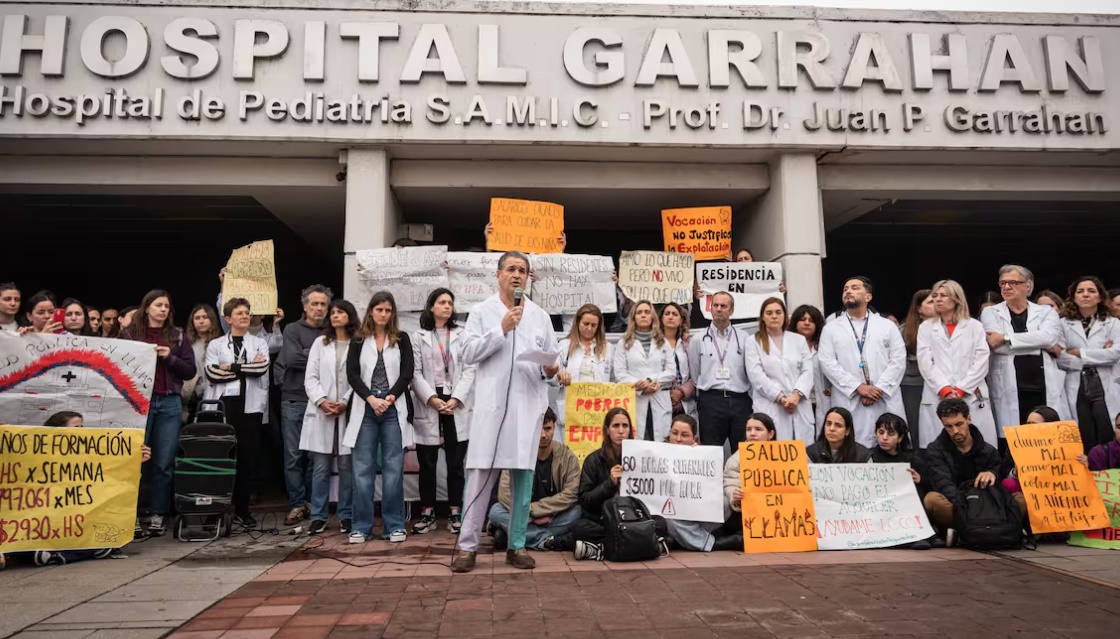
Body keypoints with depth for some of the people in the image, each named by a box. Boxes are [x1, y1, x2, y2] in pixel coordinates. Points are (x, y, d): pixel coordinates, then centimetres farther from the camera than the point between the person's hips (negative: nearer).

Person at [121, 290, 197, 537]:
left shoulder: (177, 336, 12)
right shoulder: (129, 333, 7)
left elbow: (191, 370, 8)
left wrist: (170, 358, -6)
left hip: (170, 403, 2)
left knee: (164, 462, 2)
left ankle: (157, 515, 9)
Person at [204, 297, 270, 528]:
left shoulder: (260, 343, 12)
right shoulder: (216, 344, 10)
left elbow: (262, 368, -7)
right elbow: (211, 373, -6)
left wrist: (230, 367, -8)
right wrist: (247, 368, -8)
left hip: (250, 406, 0)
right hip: (223, 405, 0)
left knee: (248, 457, 1)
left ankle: (242, 509, 10)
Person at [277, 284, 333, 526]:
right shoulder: (292, 330, 5)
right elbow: (290, 359, -11)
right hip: (294, 401, -1)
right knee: (294, 456, 1)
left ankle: (313, 504, 15)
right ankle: (297, 505, 9)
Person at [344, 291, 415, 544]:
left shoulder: (402, 339, 8)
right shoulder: (358, 340, 9)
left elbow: (408, 372, 1)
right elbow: (352, 374, 1)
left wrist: (390, 398, -11)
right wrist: (371, 399, -12)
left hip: (394, 409, 0)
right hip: (365, 409, 1)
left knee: (393, 469, 0)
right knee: (362, 469, 1)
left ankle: (394, 525, 7)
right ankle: (362, 526, 9)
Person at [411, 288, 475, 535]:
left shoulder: (462, 334, 9)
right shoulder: (419, 336, 8)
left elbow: (469, 370, 2)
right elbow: (415, 373, 0)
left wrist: (455, 399, -10)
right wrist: (432, 399, -13)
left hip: (456, 405, 0)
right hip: (428, 405, 0)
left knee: (456, 463, 3)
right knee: (427, 464, 4)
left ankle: (455, 513, 10)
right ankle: (427, 514, 13)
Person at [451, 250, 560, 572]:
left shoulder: (540, 316, 14)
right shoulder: (481, 312, 6)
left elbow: (552, 357, 13)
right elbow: (468, 354, -5)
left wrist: (550, 369, -9)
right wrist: (501, 329, -10)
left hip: (528, 406, 3)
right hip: (491, 405, -2)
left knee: (523, 476, 6)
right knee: (480, 476, -2)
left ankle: (517, 545, 16)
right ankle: (467, 546, 7)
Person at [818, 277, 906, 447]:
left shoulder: (887, 325, 13)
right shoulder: (831, 328, 10)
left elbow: (898, 360, 4)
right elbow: (827, 362, -1)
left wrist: (879, 388, -10)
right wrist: (858, 387, -10)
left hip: (886, 401, 1)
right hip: (849, 403, -1)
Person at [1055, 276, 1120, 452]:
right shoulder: (1064, 324, 7)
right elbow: (1060, 359, -3)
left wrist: (1080, 353, -5)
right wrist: (1095, 359, -8)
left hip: (1105, 388, 0)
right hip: (1077, 390, 0)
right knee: (1085, 443, 1)